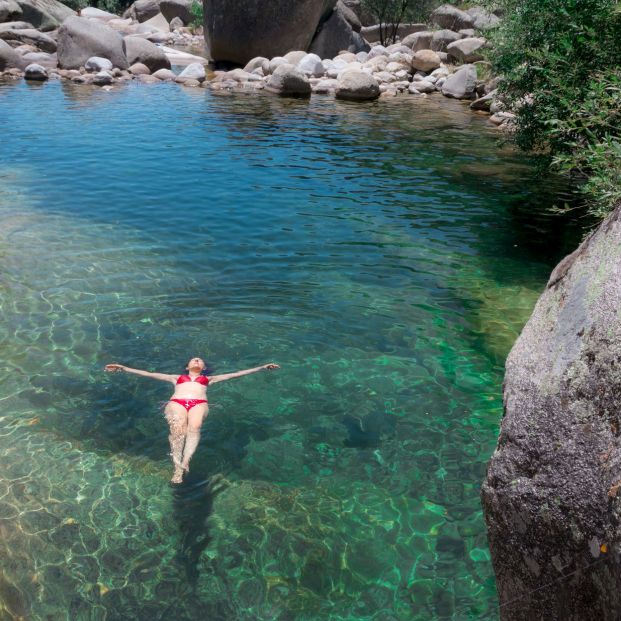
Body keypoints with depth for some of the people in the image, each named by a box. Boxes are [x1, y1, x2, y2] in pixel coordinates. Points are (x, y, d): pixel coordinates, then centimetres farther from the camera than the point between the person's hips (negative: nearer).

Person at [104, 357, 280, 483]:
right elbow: (148, 374, 33)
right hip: (176, 402, 0)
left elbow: (237, 374, 31)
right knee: (177, 428, -34)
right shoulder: (176, 377, 38)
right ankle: (178, 468, -47)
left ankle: (186, 461, -54)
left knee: (194, 427, -36)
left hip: (199, 403, 0)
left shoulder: (209, 379, 36)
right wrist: (123, 368, 27)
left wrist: (263, 367, 26)